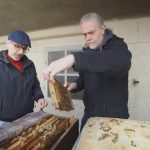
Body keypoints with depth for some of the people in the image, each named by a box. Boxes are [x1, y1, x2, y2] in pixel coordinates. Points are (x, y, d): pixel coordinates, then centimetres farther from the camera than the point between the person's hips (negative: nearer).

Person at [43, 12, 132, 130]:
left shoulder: (117, 46, -15)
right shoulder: (87, 51, 4)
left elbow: (121, 62, -40)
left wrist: (74, 58, -49)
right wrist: (76, 85, -8)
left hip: (114, 117, -5)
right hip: (89, 114, 6)